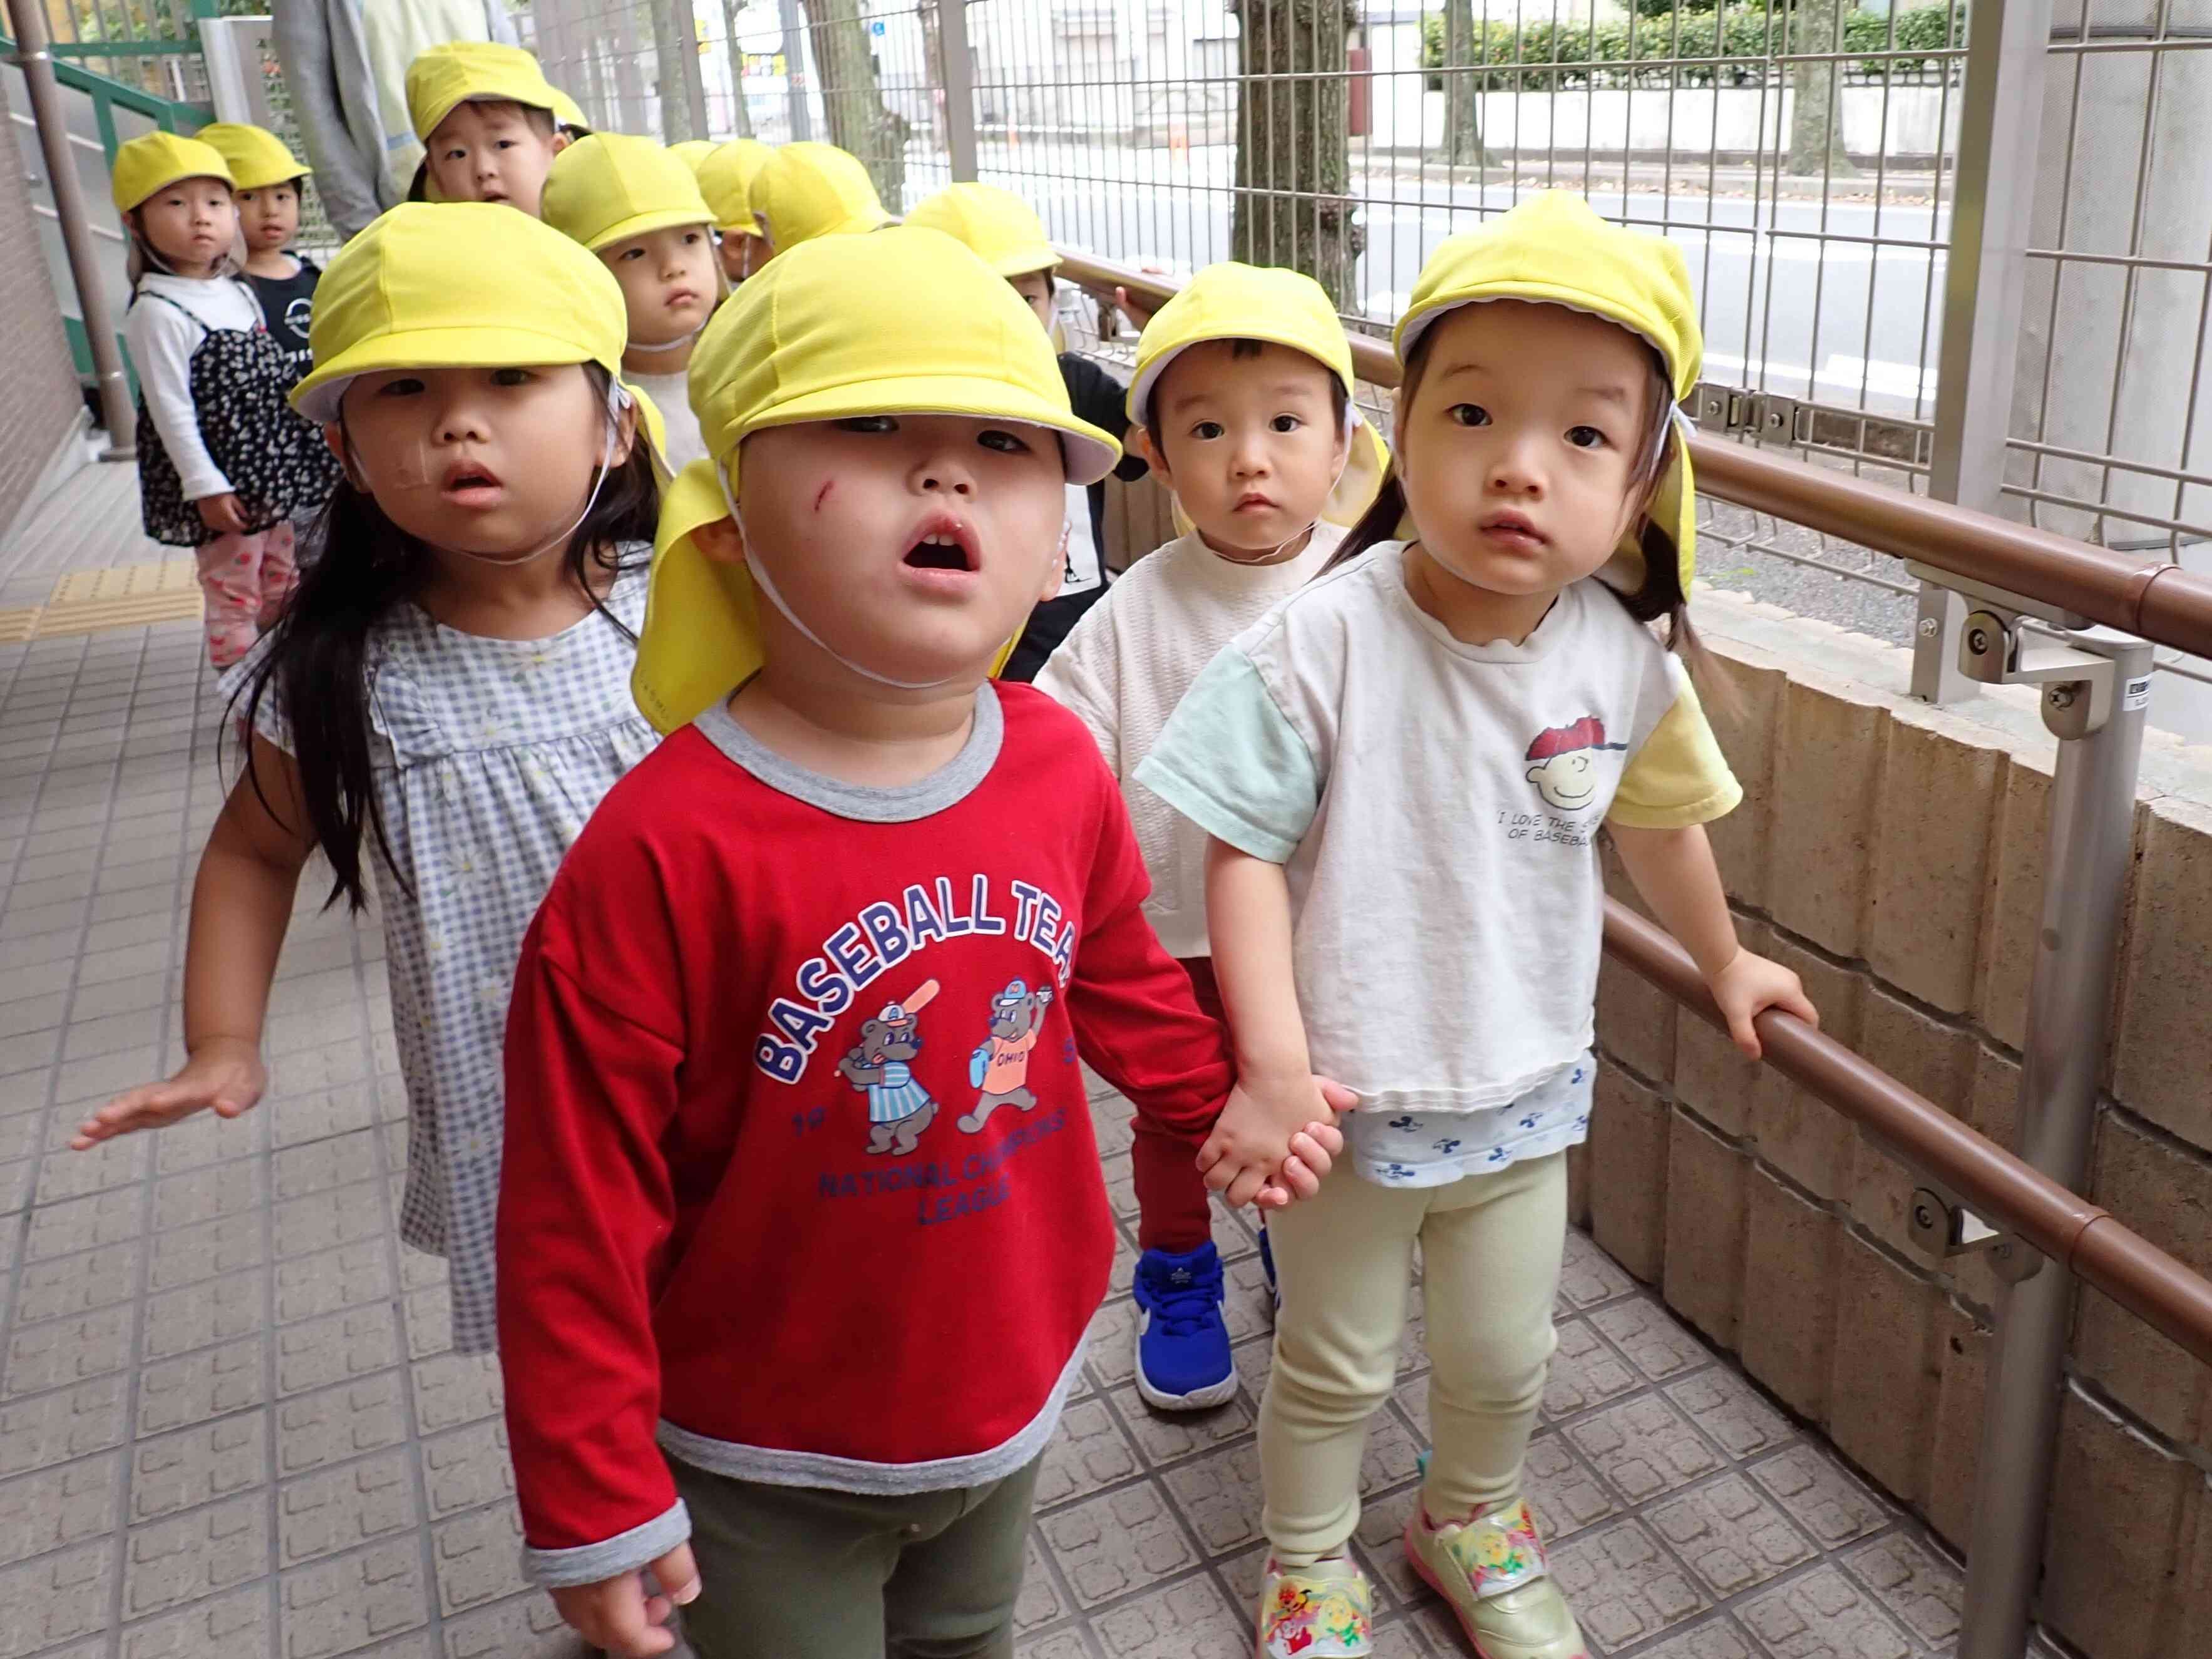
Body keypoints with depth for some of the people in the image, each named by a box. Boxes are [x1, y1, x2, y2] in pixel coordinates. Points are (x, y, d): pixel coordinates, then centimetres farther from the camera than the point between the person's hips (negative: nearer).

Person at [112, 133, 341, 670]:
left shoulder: (238, 293, 8)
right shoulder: (157, 311, -16)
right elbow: (170, 407, -18)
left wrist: (291, 463, 17)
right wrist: (204, 485, -20)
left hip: (270, 469, 8)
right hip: (221, 483, -8)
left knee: (281, 582, 20)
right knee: (233, 594, 1)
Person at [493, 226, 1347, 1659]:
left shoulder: (1062, 769, -12)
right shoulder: (665, 851, -29)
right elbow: (578, 1217, -21)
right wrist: (593, 1503, -14)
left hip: (1013, 1380, 5)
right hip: (771, 1461, -5)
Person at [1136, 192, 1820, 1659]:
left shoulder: (1628, 658, -11)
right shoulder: (1327, 640, -25)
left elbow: (1659, 823, 8)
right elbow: (1247, 855, -19)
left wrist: (1725, 961, 23)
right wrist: (1275, 1071, -24)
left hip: (1527, 1089, 4)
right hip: (1350, 1094, -3)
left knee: (1504, 1357, 22)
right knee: (1333, 1366, 18)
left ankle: (1473, 1522, 53)